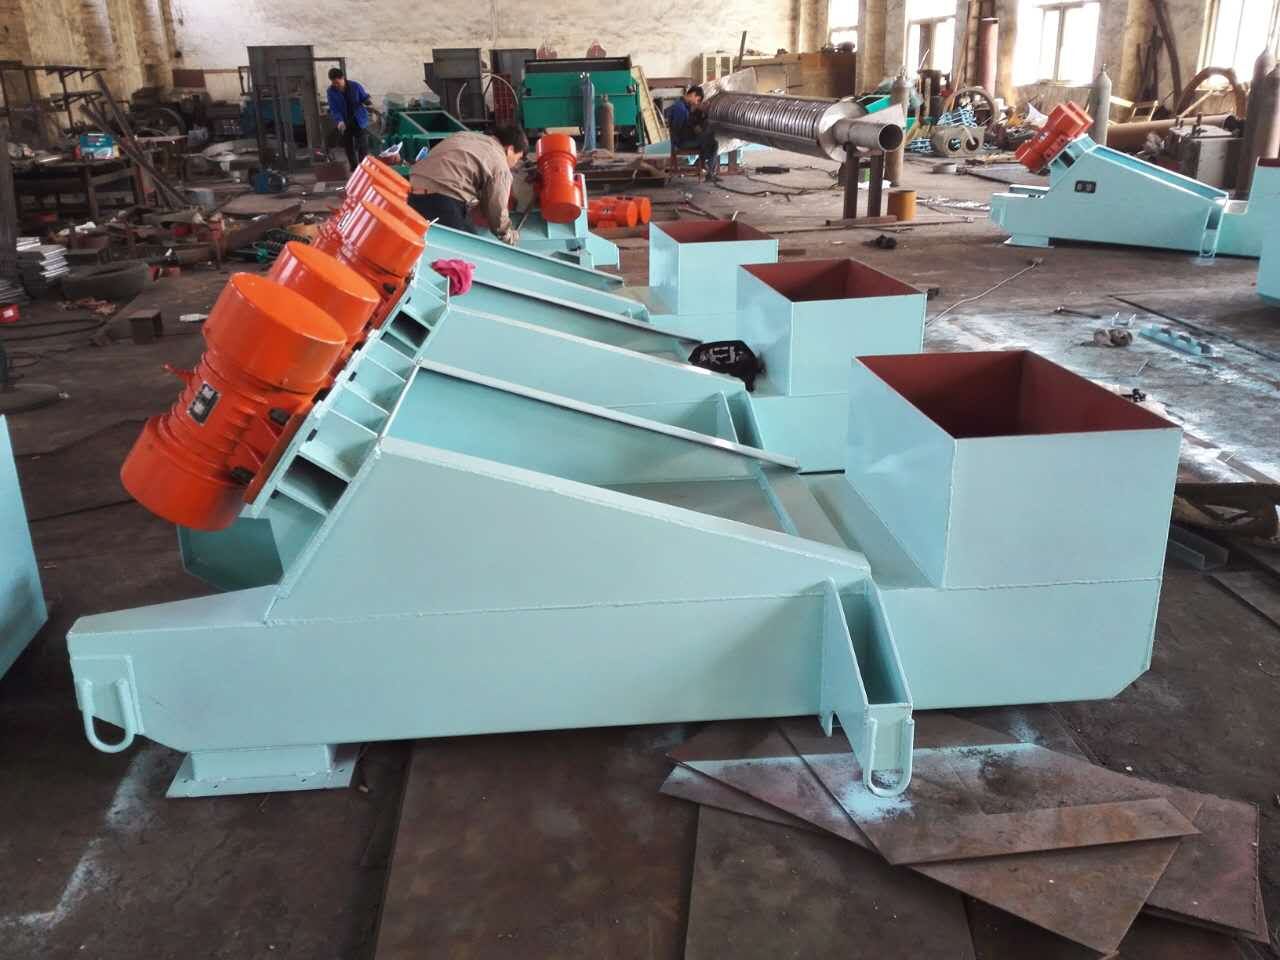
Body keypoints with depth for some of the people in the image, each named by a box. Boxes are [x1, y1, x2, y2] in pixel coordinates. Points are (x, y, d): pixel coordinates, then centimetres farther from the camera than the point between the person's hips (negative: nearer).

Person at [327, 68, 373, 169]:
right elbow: (333, 109, -10)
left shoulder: (355, 86, -12)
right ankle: (354, 169, 27)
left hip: (360, 121, -2)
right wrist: (339, 121, -28)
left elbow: (365, 98, 1)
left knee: (363, 148, -5)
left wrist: (368, 101, -25)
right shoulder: (331, 91, -9)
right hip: (344, 124, 2)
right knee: (349, 148, 12)